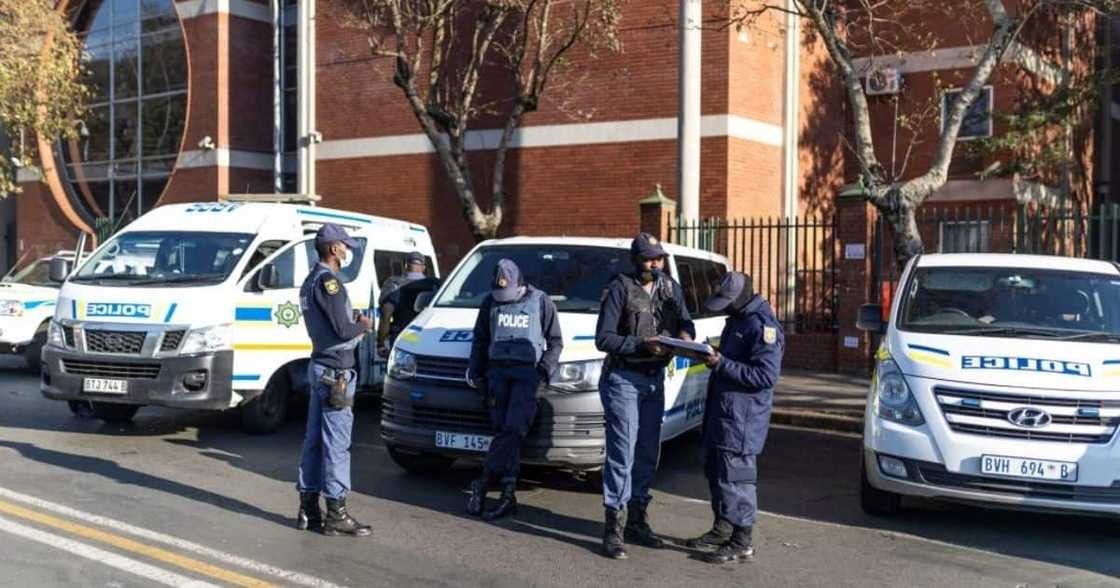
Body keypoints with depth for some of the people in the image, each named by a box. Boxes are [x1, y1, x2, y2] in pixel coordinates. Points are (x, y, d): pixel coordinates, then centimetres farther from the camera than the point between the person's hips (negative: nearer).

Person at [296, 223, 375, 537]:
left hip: (319, 367, 10)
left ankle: (308, 509, 20)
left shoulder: (310, 281, 16)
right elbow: (342, 329, -20)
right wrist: (364, 325, -2)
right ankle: (336, 514, 0)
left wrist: (354, 322, 7)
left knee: (315, 439, 13)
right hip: (336, 370, -10)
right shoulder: (327, 280, -16)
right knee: (336, 443, -5)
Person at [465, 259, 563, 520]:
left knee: (513, 429, -15)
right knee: (503, 429, -2)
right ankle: (508, 495, 1)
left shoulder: (541, 301, 5)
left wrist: (545, 369, -5)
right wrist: (476, 371, 10)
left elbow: (556, 341, 7)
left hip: (527, 373, -3)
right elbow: (480, 339, 19)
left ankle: (483, 484, -12)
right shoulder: (490, 301, 14)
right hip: (497, 371, 3)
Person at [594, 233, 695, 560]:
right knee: (622, 453, -9)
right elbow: (603, 338, -13)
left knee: (647, 454, 12)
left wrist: (686, 335, -9)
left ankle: (637, 521, 23)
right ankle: (614, 529, -3)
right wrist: (642, 345, -24)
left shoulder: (670, 288, 7)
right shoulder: (620, 289, -10)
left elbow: (685, 321, 14)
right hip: (623, 379, -6)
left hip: (655, 379, 6)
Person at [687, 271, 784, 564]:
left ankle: (742, 542, 6)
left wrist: (722, 364, -23)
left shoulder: (762, 326, -17)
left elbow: (767, 376, -22)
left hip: (742, 417, -10)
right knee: (715, 471, 17)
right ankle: (722, 530, 31)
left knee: (735, 476, -5)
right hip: (721, 410, 10)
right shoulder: (736, 320, 14)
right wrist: (713, 356, 5)